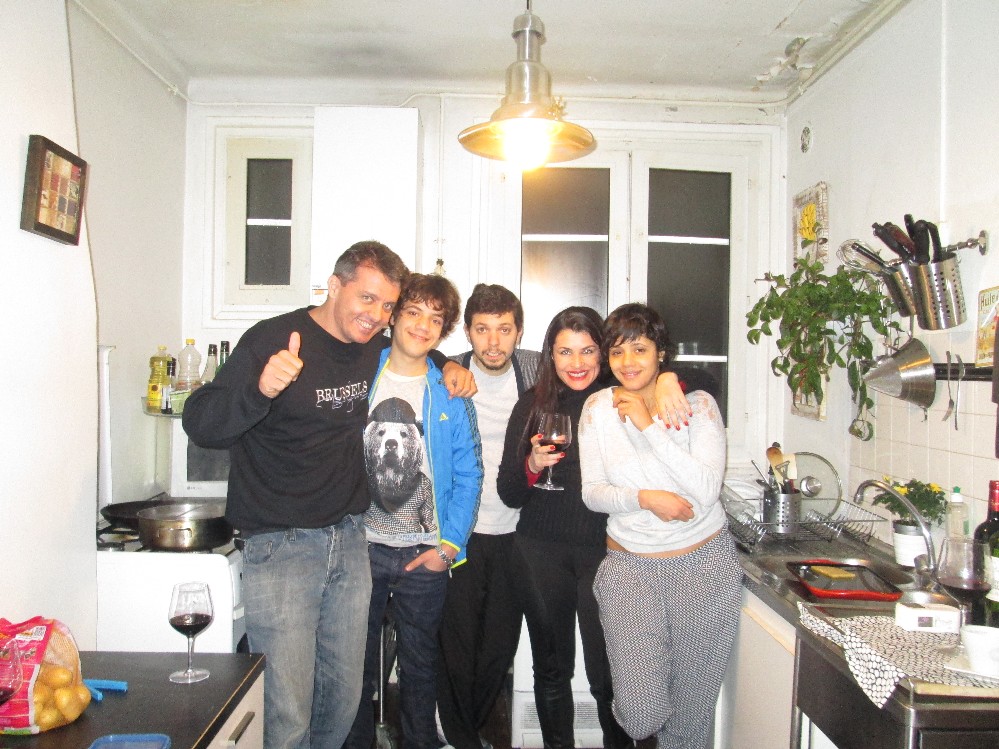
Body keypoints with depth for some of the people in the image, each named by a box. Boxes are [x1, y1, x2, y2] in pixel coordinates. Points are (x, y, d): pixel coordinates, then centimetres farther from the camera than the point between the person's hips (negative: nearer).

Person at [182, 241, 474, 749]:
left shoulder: (375, 348, 7)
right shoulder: (273, 339, -11)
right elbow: (200, 426, -17)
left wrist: (449, 367, 8)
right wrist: (261, 388, -37)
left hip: (349, 540, 6)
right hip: (280, 545, -6)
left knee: (343, 698, 14)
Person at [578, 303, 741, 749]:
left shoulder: (698, 404, -5)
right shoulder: (599, 407, 0)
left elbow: (706, 490, -17)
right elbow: (592, 493, 1)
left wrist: (649, 426, -20)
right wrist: (644, 498, -17)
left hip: (704, 563, 0)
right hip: (629, 565, 1)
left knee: (691, 712, 10)